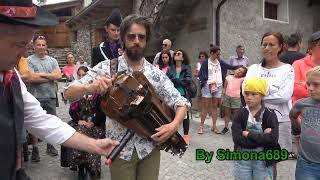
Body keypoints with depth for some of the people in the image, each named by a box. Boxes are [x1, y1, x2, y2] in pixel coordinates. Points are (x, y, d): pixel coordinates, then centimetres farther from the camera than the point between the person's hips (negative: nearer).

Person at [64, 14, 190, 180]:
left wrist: (174, 125, -19)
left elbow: (181, 102, 0)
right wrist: (89, 88, -32)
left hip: (150, 147, 2)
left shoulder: (156, 73, -3)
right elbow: (69, 93, -11)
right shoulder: (106, 68, -8)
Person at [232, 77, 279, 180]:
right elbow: (237, 138, -18)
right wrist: (262, 137, -20)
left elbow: (272, 140, -22)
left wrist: (248, 134, -20)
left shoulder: (270, 115, -9)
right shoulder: (240, 114, -7)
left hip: (263, 160, -1)